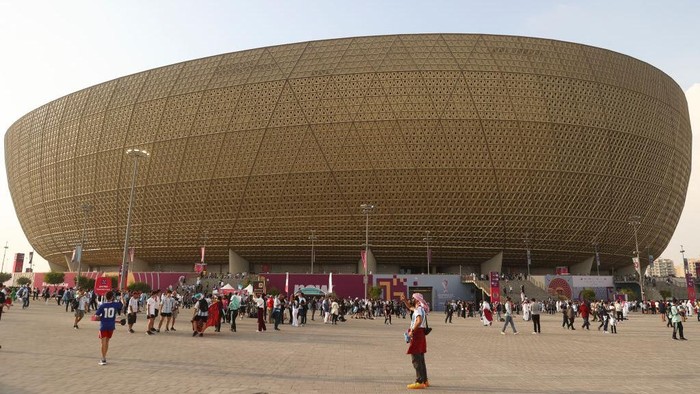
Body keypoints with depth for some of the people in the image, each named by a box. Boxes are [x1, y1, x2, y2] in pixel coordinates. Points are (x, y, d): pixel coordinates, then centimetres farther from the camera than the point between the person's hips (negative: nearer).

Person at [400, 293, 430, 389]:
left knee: (416, 359, -8)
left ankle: (420, 382, -8)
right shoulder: (418, 308, 15)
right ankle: (424, 380, 23)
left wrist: (412, 331, -30)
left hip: (416, 334, -10)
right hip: (420, 335, 10)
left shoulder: (418, 309, -16)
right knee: (420, 359, 16)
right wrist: (404, 300, 25)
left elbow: (419, 321, -34)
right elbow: (410, 307, 36)